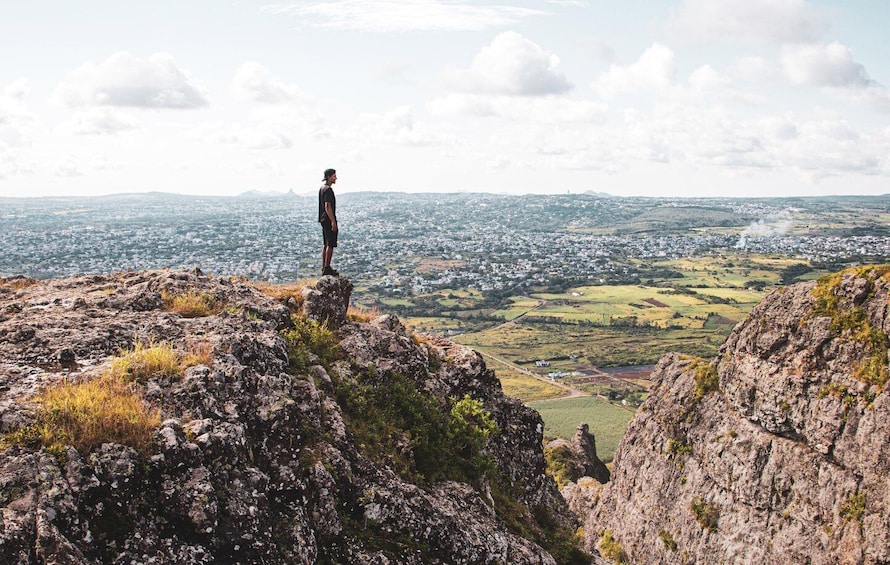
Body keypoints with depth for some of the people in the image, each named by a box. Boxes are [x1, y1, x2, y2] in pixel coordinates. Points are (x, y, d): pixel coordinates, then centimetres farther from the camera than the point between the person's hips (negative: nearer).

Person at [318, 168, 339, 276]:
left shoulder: (322, 188, 15)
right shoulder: (328, 190, -16)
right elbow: (327, 207, -22)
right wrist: (333, 221, -22)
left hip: (323, 220, 10)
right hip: (329, 220, -10)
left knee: (326, 244, 14)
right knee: (330, 245, -7)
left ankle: (324, 267, 19)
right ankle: (327, 268, -6)